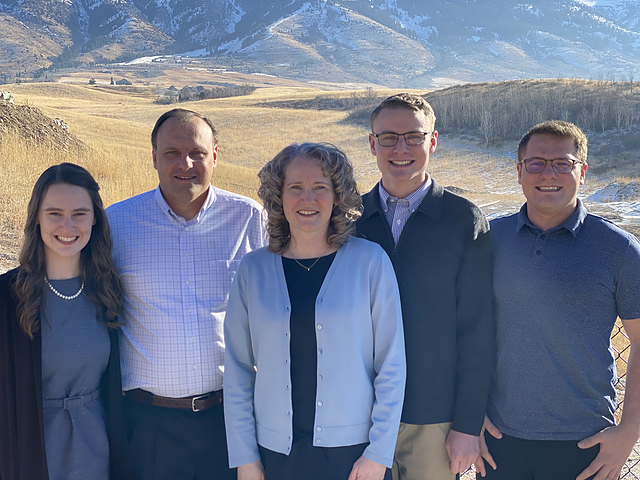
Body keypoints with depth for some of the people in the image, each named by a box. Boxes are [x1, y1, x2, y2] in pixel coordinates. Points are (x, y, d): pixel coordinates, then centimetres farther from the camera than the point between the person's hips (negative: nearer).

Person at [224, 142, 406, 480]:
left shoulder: (370, 262, -6)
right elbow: (237, 371, 3)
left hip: (352, 450, -1)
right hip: (277, 451, 2)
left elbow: (391, 366, -4)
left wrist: (379, 453, -6)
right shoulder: (253, 269, -1)